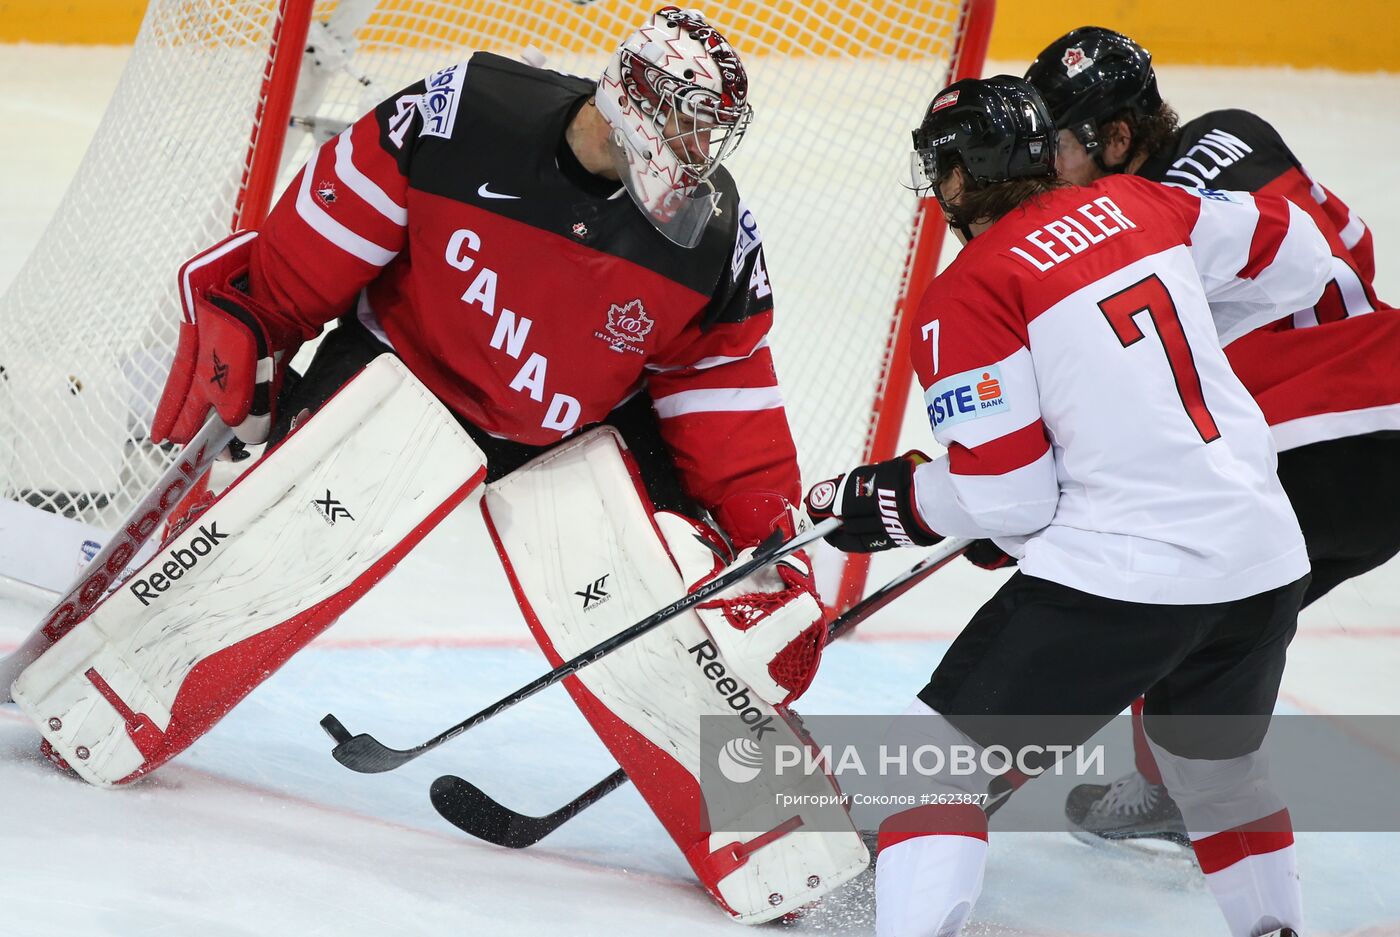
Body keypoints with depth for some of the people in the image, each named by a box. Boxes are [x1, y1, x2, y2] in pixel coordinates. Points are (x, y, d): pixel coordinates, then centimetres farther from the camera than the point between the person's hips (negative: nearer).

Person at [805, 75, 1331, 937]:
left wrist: (885, 502, 8)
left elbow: (1003, 498, -9)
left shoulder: (968, 294, -6)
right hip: (1266, 557, 7)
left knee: (944, 749, 3)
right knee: (1221, 764, 31)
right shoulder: (1130, 205, 11)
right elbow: (1296, 256, 20)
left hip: (1120, 574, -7)